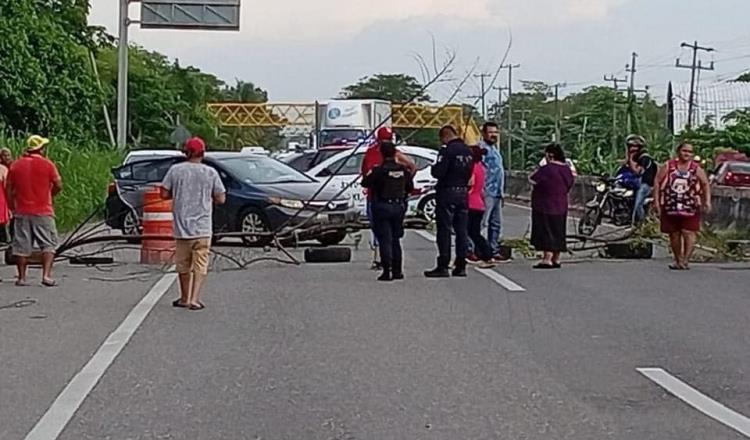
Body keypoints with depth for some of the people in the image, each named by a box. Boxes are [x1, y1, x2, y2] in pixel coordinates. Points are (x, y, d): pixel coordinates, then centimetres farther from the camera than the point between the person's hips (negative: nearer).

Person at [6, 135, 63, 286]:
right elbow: (58, 186, -7)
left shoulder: (16, 165, 6)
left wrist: (12, 208, 17)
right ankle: (46, 275, -11)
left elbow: (9, 189, 7)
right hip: (43, 212, -3)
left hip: (21, 212, 3)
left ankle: (21, 277, 11)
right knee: (48, 244, 1)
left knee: (21, 246, 8)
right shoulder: (47, 164, -5)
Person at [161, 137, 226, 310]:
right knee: (200, 265, 1)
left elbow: (164, 194, -1)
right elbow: (221, 199, -1)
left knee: (183, 264, 14)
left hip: (182, 225, 2)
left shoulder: (175, 170, -2)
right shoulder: (210, 173, -3)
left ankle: (184, 298, 25)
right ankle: (194, 300, -8)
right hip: (203, 227, -2)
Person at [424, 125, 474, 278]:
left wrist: (434, 168, 1)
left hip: (447, 192, -7)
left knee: (444, 230, -3)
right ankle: (461, 266, 11)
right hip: (463, 192, 7)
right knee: (461, 230, 9)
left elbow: (438, 172, -19)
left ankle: (443, 266, -3)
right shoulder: (468, 151, 9)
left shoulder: (447, 151, -16)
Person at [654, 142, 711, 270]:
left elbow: (706, 184, 4)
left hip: (690, 208, -1)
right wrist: (656, 200, -3)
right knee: (674, 235, 9)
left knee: (689, 233, -11)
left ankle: (685, 260, -11)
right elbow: (657, 182, 4)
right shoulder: (668, 166, 5)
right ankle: (678, 260, 22)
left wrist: (707, 201, -8)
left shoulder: (696, 169, 4)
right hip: (670, 207, 1)